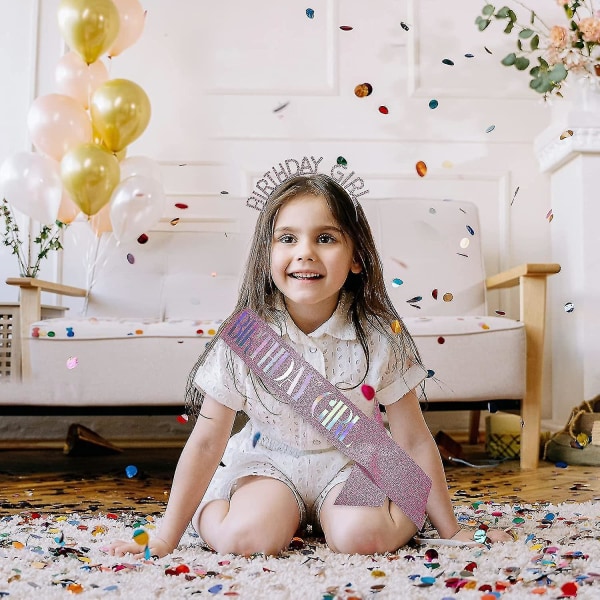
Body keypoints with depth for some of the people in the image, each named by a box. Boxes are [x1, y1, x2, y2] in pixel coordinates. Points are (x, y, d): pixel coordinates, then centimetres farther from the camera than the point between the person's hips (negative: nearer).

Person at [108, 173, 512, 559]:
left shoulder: (380, 337, -17)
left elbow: (414, 441, -8)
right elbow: (206, 443, -11)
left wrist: (452, 530, -4)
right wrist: (165, 541, -10)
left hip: (350, 463, 0)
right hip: (268, 461, 0)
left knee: (361, 535, -30)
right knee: (246, 538, -28)